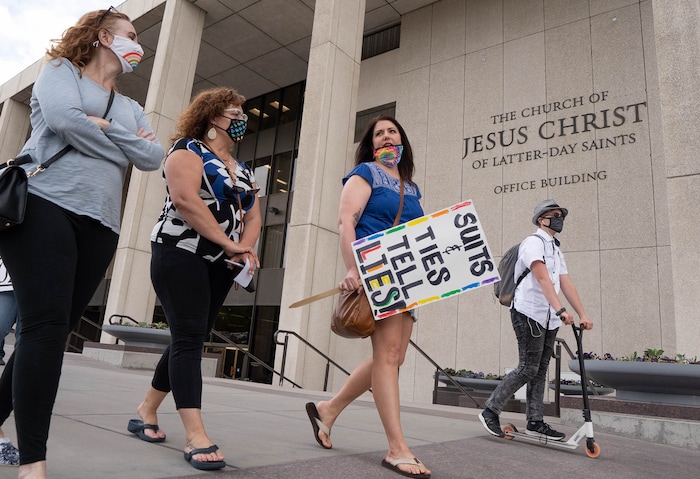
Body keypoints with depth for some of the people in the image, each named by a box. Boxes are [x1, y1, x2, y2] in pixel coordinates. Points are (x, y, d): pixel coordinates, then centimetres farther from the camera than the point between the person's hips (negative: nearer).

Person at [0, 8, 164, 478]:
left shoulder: (131, 108, 25)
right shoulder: (61, 72, 12)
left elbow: (152, 157, 7)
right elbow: (62, 117, -11)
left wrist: (102, 126, -1)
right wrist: (125, 141, 1)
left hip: (98, 226, 5)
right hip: (43, 206, -5)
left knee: (53, 332, 4)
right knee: (47, 326, -16)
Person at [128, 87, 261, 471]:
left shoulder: (243, 171, 20)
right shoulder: (188, 150, -2)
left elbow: (253, 216, 13)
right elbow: (184, 198, -18)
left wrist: (245, 248, -9)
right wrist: (229, 243, -19)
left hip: (219, 264, 8)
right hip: (180, 254, -7)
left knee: (189, 339, 9)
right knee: (189, 338, -13)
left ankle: (146, 411, 26)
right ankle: (196, 436, -14)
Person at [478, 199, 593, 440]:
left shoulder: (556, 250, 21)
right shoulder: (533, 242, -8)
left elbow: (566, 284, 14)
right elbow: (542, 278, -22)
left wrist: (582, 314, 5)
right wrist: (561, 310, -32)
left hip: (548, 318, 9)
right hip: (529, 313, -9)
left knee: (540, 370, 9)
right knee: (528, 369, -9)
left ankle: (535, 422, 15)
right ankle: (490, 411, 0)